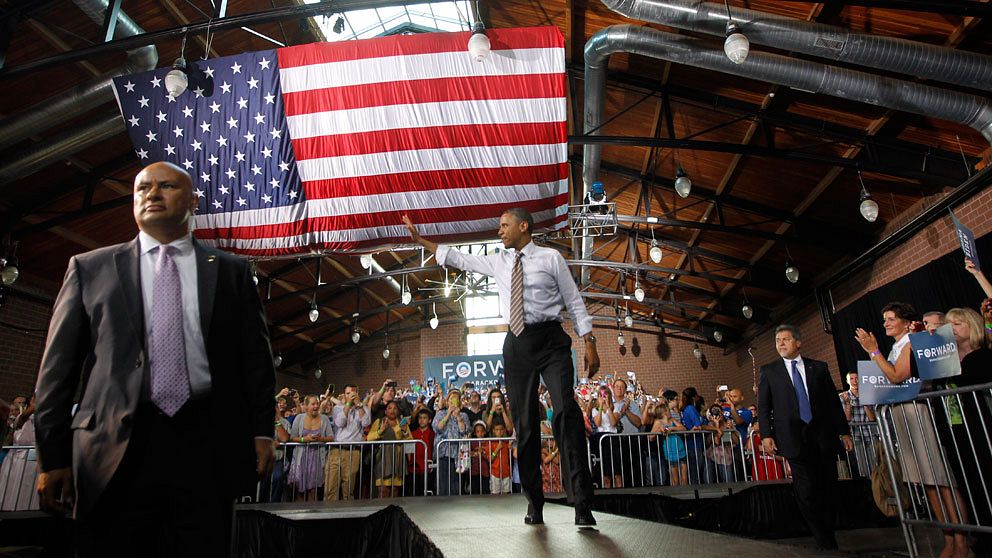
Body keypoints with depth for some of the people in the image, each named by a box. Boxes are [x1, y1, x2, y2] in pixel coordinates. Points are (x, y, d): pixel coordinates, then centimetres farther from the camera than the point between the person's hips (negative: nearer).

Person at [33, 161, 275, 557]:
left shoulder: (231, 271, 10)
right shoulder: (90, 268, 11)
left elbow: (256, 358, 7)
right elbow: (58, 367, 8)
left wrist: (261, 431, 1)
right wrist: (53, 456, 3)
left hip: (208, 449, 0)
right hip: (115, 450, 1)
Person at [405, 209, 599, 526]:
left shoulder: (550, 258, 4)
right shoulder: (498, 263, 16)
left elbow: (574, 301, 3)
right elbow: (459, 259, 24)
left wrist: (589, 343, -4)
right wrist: (419, 240, 26)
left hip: (550, 340, -4)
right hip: (517, 344, 4)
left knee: (566, 412, -16)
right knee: (524, 423, 4)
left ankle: (582, 504, -11)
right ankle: (534, 502, 14)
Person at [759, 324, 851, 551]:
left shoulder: (819, 367, 10)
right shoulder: (769, 370, 7)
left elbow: (834, 401, 11)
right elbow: (763, 405, 3)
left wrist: (844, 431, 8)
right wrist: (766, 434, -6)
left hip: (823, 436, 2)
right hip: (794, 437, -1)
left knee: (828, 487, 5)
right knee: (806, 489, -3)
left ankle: (828, 532, 22)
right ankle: (825, 541, 9)